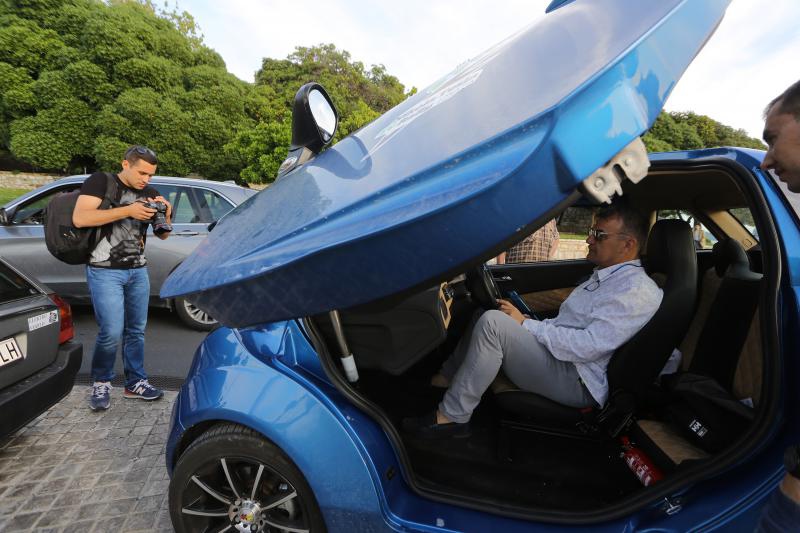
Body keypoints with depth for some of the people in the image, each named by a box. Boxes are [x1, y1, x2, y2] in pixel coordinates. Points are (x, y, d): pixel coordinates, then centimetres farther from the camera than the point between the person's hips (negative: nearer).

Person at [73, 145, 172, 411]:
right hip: (105, 271, -5)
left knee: (136, 331, 9)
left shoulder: (149, 193, 12)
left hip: (138, 271, 5)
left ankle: (135, 383, 20)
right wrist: (128, 210, -22)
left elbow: (163, 235, 13)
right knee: (111, 332, -9)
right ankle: (101, 384, 13)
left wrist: (165, 216, -8)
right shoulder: (100, 182, -2)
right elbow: (79, 218, -16)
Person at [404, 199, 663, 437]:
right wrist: (526, 322, 4)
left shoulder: (638, 291, -15)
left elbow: (587, 346, -24)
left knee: (492, 323, -26)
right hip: (558, 355, 10)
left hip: (578, 382, -10)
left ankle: (451, 417, -15)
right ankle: (446, 378, 12)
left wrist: (525, 324, -18)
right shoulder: (603, 276, 16)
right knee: (486, 316, 11)